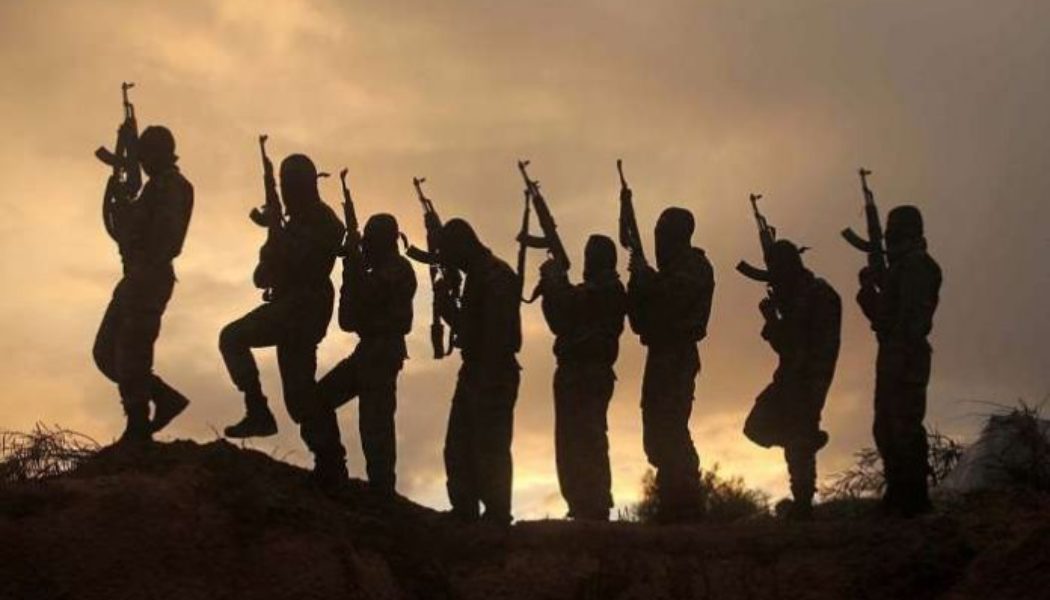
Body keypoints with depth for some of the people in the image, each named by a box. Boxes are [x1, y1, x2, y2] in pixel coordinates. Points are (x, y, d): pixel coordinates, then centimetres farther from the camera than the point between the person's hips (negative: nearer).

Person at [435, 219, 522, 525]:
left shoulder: (497, 277, -14)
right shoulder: (478, 276, 16)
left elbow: (497, 334, -21)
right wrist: (447, 302, 9)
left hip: (493, 375, -10)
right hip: (474, 371, 10)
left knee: (490, 448, -6)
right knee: (458, 446, 12)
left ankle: (496, 515, 0)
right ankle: (464, 512, 19)